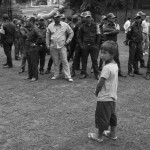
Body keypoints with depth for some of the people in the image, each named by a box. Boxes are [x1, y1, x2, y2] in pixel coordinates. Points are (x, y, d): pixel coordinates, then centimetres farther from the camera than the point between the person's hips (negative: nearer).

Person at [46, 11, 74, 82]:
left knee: (65, 61, -5)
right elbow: (47, 36, 14)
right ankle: (56, 75, 21)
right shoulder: (50, 26, 7)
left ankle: (68, 76, -3)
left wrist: (68, 41, 1)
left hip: (62, 46, -2)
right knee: (55, 62, 8)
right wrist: (48, 45, 8)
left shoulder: (65, 25, 2)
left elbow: (71, 33, 11)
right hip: (53, 47, 2)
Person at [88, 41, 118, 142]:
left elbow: (100, 83, -21)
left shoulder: (107, 67, -24)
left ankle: (99, 136, 20)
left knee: (101, 117, 6)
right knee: (112, 115, 20)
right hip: (113, 97, 9)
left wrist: (96, 92, -3)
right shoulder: (115, 65, 3)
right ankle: (113, 134, 32)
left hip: (104, 98, -9)